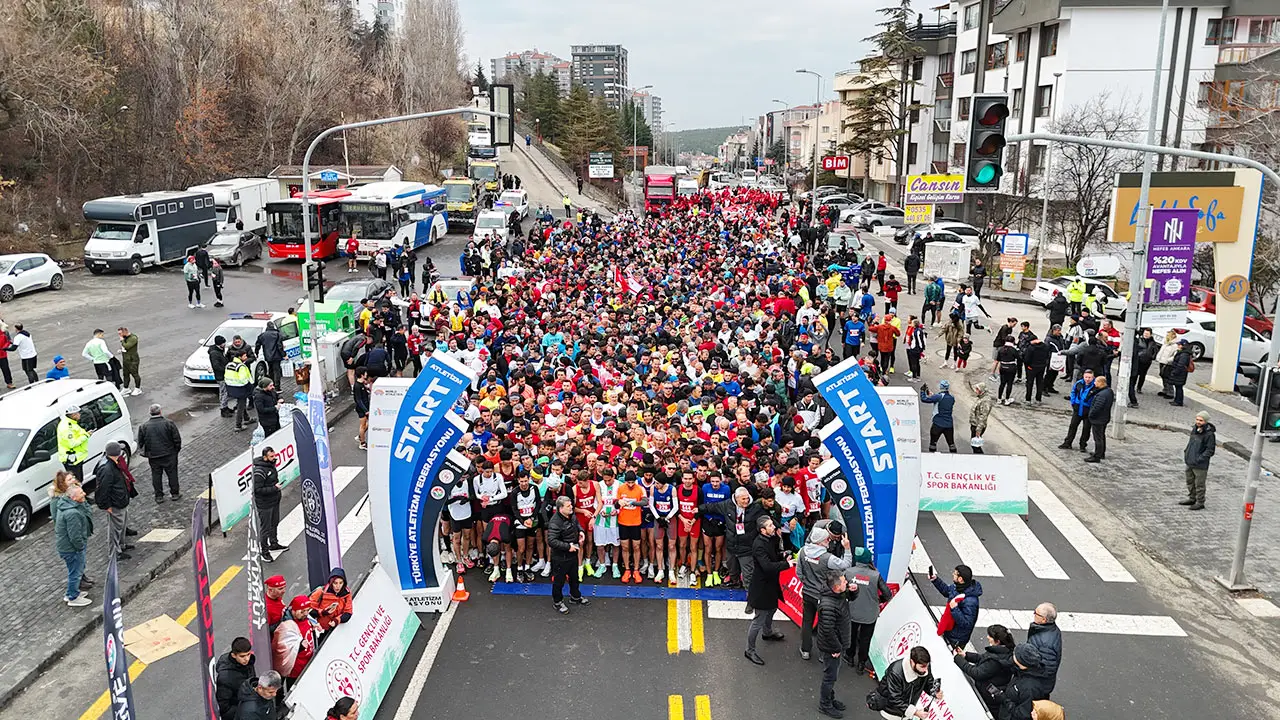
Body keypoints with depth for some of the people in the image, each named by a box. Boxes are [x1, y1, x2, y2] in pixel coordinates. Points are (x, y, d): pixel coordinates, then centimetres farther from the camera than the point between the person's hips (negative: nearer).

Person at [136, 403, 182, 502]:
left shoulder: (143, 426, -4)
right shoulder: (169, 423, -10)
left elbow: (140, 443, 3)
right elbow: (177, 439, -8)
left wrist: (146, 452, 17)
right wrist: (176, 450, 7)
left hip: (153, 457, 1)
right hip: (169, 455, -1)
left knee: (156, 475, 12)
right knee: (172, 474, 11)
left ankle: (159, 496, 17)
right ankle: (174, 494, 20)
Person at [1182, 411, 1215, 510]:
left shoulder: (1209, 434, -17)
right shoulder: (1194, 429, 7)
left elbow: (1210, 450, -16)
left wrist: (1199, 459, -20)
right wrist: (1186, 453, 10)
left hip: (1200, 465, -8)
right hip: (1189, 462, 8)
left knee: (1199, 484, 2)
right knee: (1190, 482, 19)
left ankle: (1200, 502, 13)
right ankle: (1192, 499, 34)